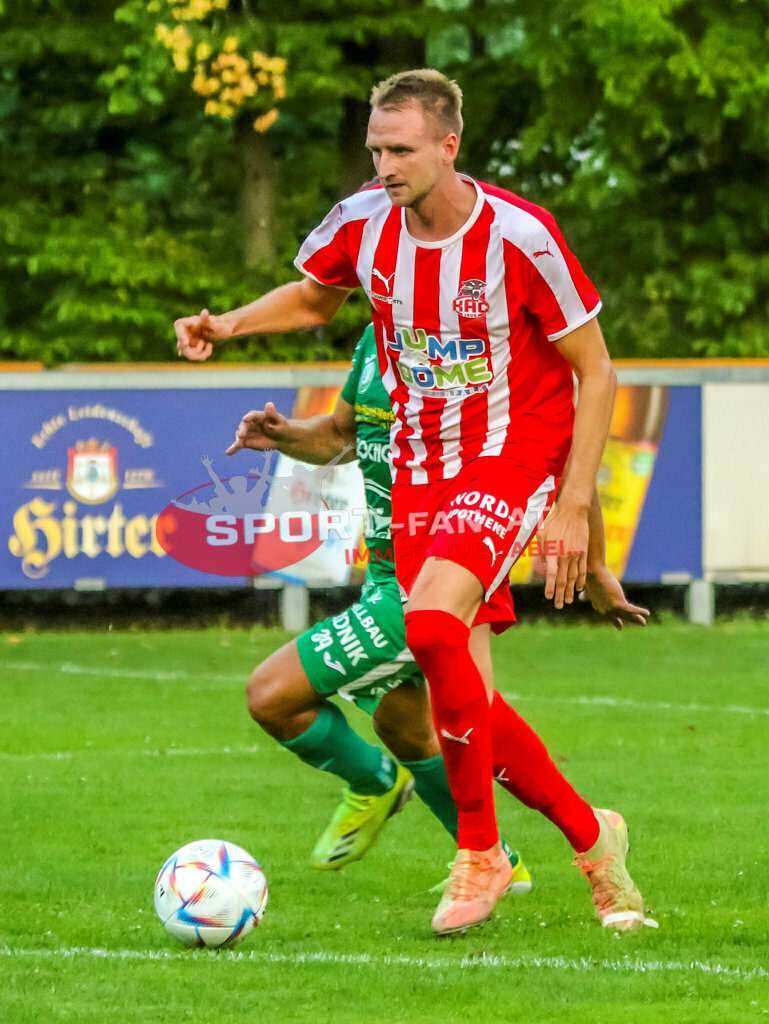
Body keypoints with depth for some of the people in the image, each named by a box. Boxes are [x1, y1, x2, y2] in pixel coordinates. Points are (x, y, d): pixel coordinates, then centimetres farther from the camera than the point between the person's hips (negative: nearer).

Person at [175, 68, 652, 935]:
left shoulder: (518, 237, -17)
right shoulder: (362, 224, -4)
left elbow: (595, 370, -9)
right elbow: (313, 297, 19)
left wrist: (574, 506, -13)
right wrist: (228, 325, -1)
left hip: (514, 460, -6)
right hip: (419, 469, 6)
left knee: (431, 624, -29)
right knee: (462, 696, 0)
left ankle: (480, 854, -14)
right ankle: (589, 836, 22)